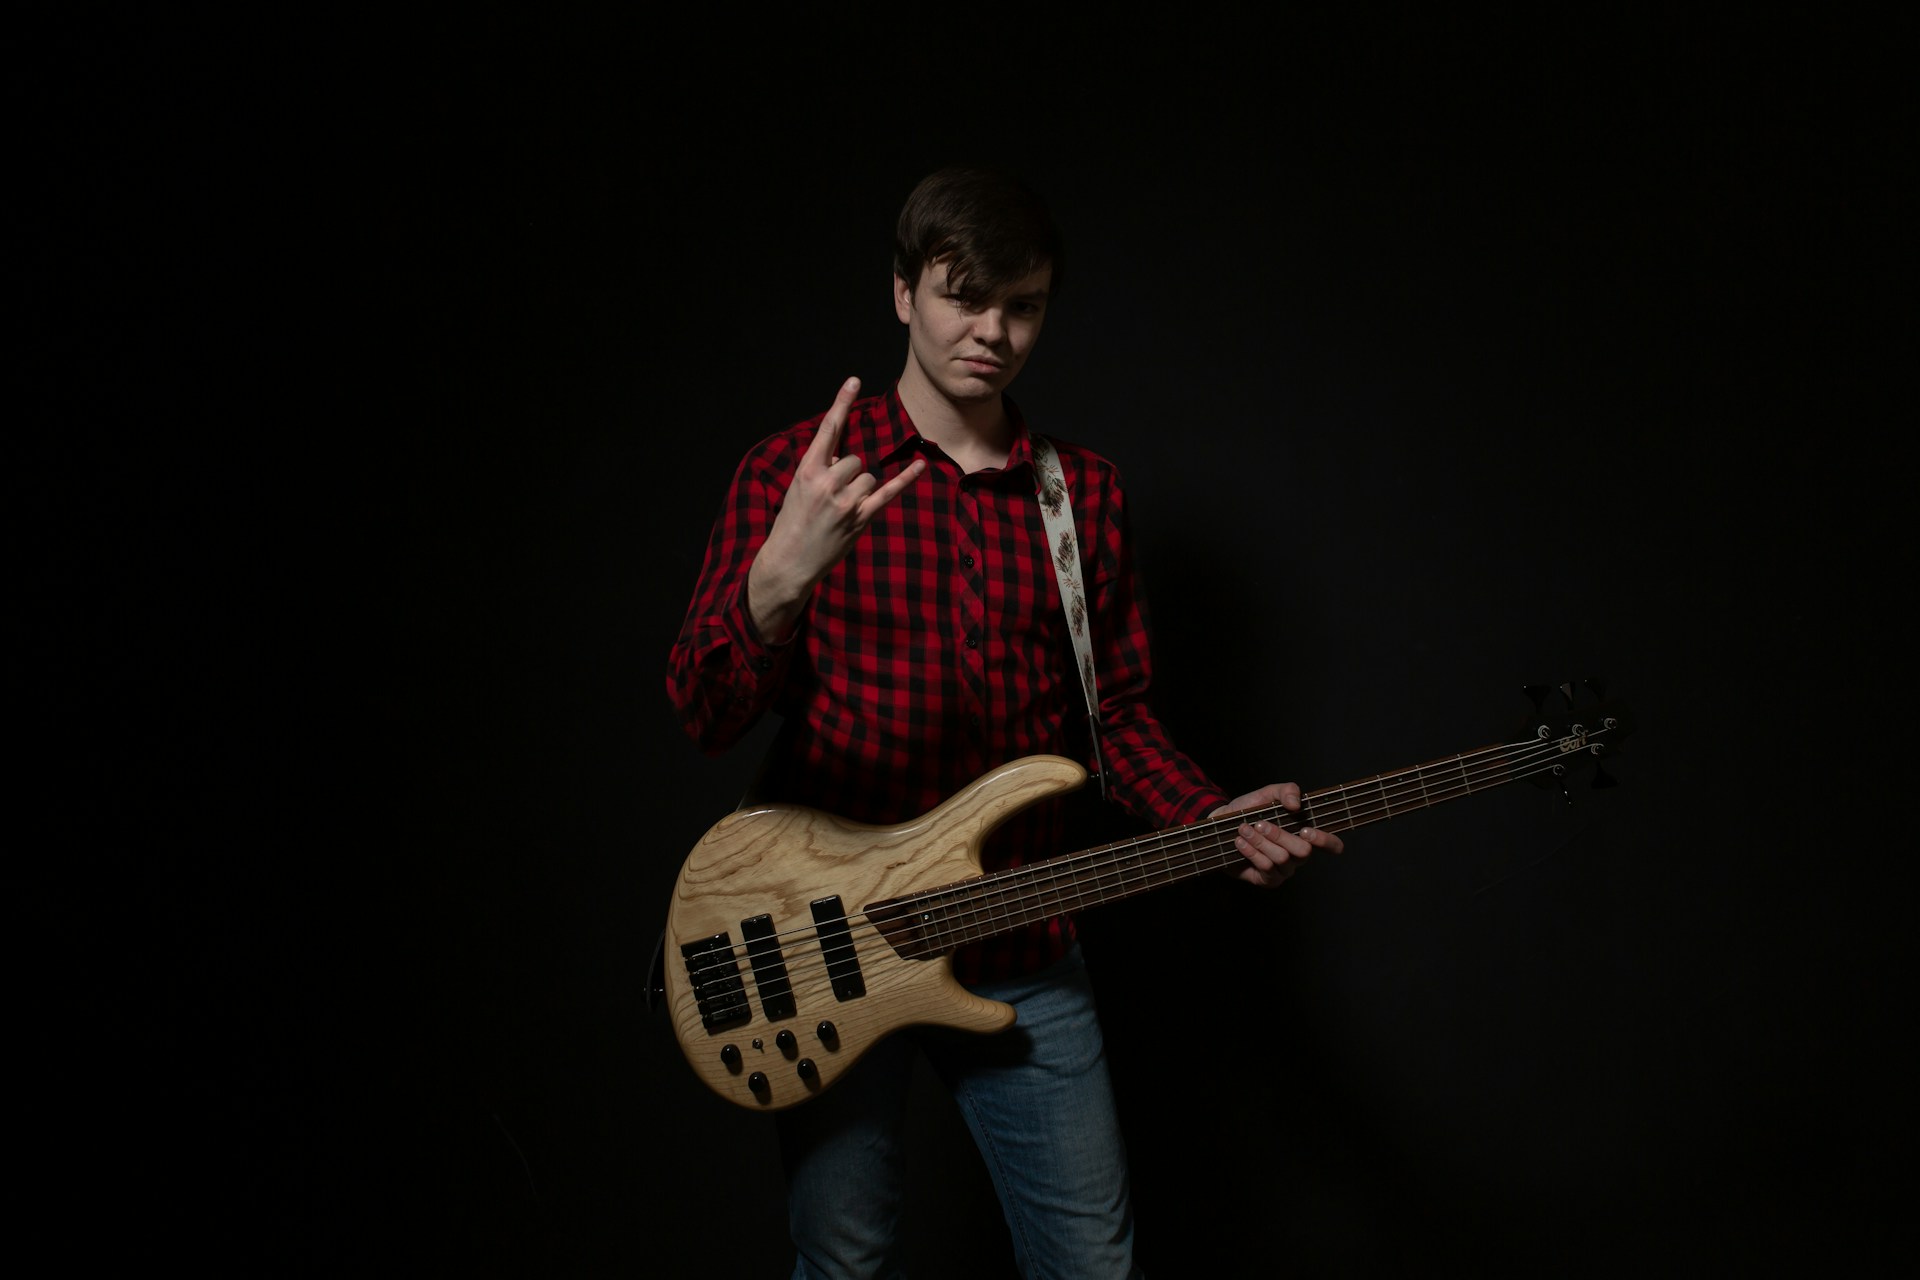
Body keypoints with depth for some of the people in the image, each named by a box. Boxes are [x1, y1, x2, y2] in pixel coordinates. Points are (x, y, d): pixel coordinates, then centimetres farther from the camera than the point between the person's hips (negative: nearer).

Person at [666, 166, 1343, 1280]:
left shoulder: (1086, 490, 8)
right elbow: (705, 714, -13)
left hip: (1022, 946, 3)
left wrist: (1212, 820, -7)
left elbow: (1118, 709, 12)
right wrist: (777, 582, -32)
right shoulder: (798, 470, -4)